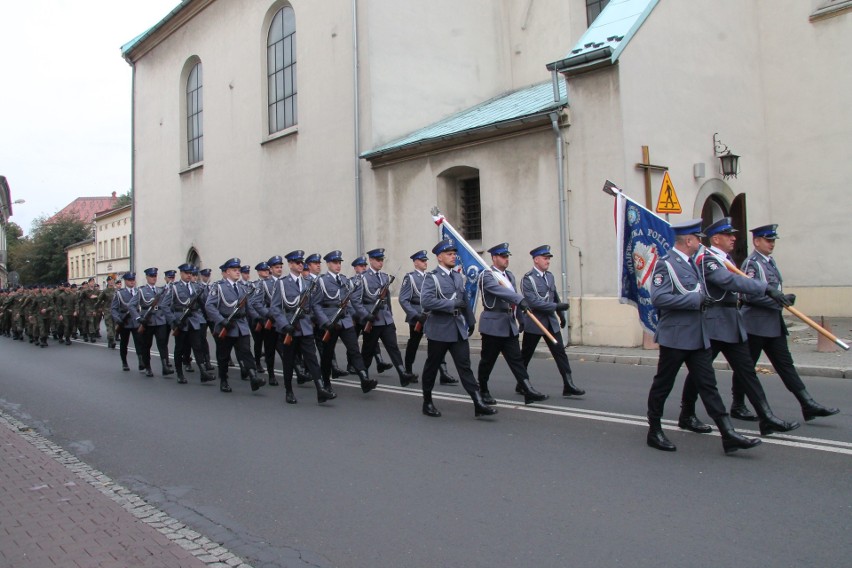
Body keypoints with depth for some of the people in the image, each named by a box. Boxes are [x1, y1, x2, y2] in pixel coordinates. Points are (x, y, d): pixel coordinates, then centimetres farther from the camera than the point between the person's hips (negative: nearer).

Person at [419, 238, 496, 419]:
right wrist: (452, 304, -21)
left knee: (465, 366, -1)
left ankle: (479, 404, -5)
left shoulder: (458, 277, 12)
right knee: (432, 367, 8)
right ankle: (427, 402, 24)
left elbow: (465, 300, 19)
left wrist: (471, 321, 15)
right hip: (439, 330, -5)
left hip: (459, 329, 5)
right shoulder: (432, 278, -9)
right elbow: (426, 301, -23)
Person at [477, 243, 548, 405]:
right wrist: (520, 300, -42)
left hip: (510, 325, 7)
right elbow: (499, 290, -30)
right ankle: (483, 391, 20)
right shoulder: (486, 275, -11)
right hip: (493, 324, -6)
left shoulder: (509, 275, 14)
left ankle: (528, 392, -2)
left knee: (516, 359, 2)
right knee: (487, 360, 5)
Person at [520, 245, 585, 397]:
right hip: (534, 323, -6)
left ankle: (568, 385, -1)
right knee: (525, 355, 8)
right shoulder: (528, 279, -13)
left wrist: (561, 315, 23)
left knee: (560, 352, -2)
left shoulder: (549, 276, 9)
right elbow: (533, 302, -23)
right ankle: (520, 385, 23)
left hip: (551, 322, 6)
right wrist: (557, 306, -24)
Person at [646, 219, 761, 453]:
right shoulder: (665, 264, -12)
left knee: (708, 385, 5)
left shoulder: (692, 263, 15)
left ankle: (729, 434, 5)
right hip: (675, 336, -8)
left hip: (698, 336, 8)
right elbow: (658, 298, -24)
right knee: (662, 385, 5)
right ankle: (654, 432, 18)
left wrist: (702, 298, 8)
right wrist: (695, 299, -19)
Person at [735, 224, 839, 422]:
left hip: (774, 324, 9)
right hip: (755, 324, -8)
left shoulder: (770, 261, 14)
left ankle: (808, 405, 6)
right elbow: (749, 295, -23)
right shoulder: (751, 263, -14)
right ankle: (738, 406, 15)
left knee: (785, 364, 7)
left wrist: (784, 299, 5)